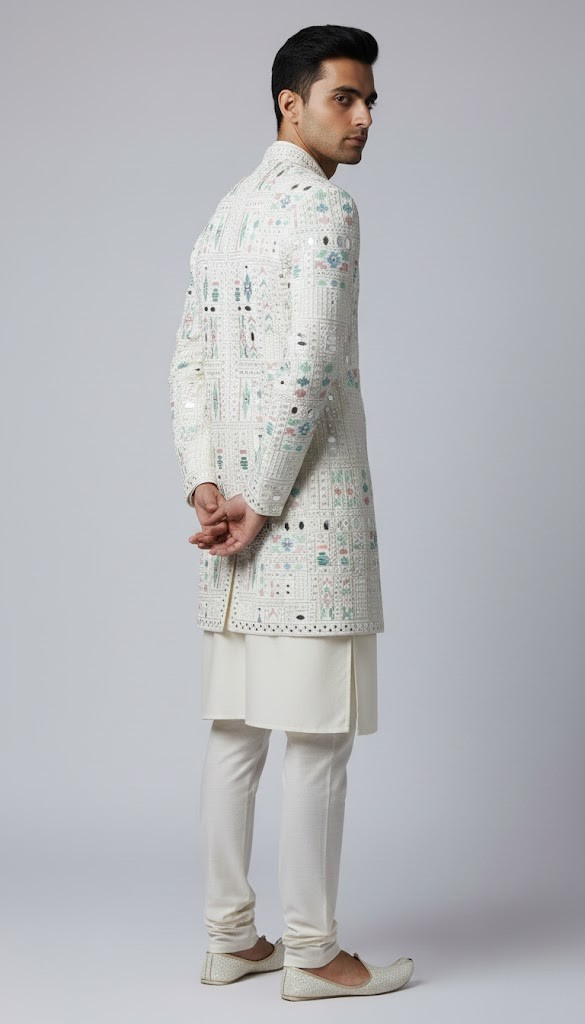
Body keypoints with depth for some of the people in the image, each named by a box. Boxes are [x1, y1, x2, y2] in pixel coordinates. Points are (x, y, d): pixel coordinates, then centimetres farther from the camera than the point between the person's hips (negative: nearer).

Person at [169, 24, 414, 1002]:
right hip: (309, 507, -8)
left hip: (238, 503, 9)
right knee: (319, 734, -2)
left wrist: (205, 486, 3)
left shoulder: (229, 209, 17)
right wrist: (259, 506, -14)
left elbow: (189, 359, 12)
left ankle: (229, 938, 18)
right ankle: (311, 952, 6)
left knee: (236, 727, 10)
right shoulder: (326, 206, -9)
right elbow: (305, 368, -19)